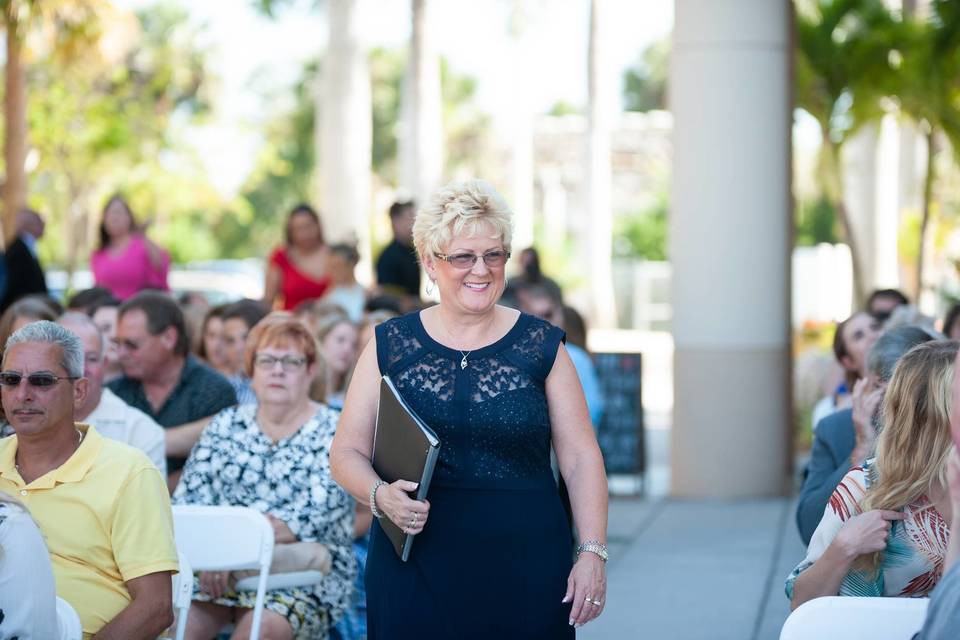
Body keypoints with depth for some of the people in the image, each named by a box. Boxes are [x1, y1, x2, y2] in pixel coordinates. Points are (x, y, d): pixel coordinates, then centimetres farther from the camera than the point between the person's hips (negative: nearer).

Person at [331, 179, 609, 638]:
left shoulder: (542, 347, 4)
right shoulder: (390, 346, 6)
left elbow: (581, 458, 3)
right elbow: (347, 452, 7)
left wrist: (593, 552, -6)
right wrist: (380, 495, -14)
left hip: (525, 570, 0)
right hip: (415, 571, 0)